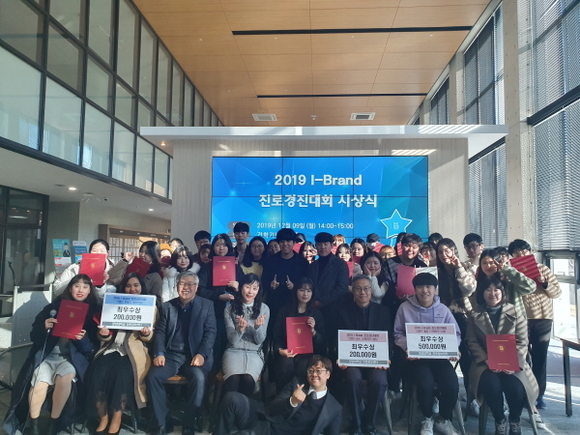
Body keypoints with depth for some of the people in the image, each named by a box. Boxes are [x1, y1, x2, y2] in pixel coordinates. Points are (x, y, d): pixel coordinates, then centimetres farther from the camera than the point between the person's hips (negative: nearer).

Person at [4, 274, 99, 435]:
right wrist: (44, 327, -14)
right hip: (47, 354, 1)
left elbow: (91, 347, 1)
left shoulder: (93, 312, 3)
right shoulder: (54, 307, 6)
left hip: (72, 357, -1)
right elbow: (34, 335, 7)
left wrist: (83, 339, -21)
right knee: (39, 383, -27)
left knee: (65, 375, -32)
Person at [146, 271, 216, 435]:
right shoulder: (167, 306, 14)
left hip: (195, 355, -2)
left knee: (199, 378, -32)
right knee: (152, 376, -24)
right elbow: (160, 332, 8)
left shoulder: (207, 305, 5)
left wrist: (201, 354, -18)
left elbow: (210, 332, -2)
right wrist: (159, 353, -10)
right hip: (171, 354, 3)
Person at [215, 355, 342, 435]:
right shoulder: (295, 384, 10)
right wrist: (292, 402, -21)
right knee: (233, 398, -25)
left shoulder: (335, 408, 6)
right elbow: (271, 409, -1)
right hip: (264, 422, 3)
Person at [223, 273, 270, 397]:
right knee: (233, 379, -33)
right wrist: (241, 329, -23)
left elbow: (260, 340, 1)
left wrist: (258, 327, -21)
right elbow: (232, 340, -2)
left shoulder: (264, 309, 3)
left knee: (248, 379, -31)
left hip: (254, 353, 1)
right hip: (233, 351, 0)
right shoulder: (230, 309, 1)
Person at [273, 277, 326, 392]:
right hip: (287, 352, 0)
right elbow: (277, 336, 8)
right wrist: (280, 350, -14)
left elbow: (322, 342, 8)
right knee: (286, 365, -34)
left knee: (303, 367, -34)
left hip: (307, 353, 0)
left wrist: (313, 331, -13)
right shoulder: (285, 310, 12)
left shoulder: (317, 314, 13)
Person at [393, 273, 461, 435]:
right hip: (416, 357, -2)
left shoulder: (443, 309, 9)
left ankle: (443, 419, 10)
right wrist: (408, 348, -15)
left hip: (439, 356, 3)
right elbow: (398, 334, 3)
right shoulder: (405, 308, 2)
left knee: (452, 385, -23)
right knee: (426, 384, -30)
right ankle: (427, 419, 3)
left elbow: (456, 333, 10)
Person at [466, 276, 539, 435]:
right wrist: (486, 360, -16)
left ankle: (515, 421, 4)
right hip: (486, 364, 0)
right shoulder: (475, 315, 4)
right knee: (491, 384, -30)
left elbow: (522, 343, 0)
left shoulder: (515, 313, 4)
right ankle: (499, 420, -1)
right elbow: (472, 342, -1)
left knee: (515, 386, -28)